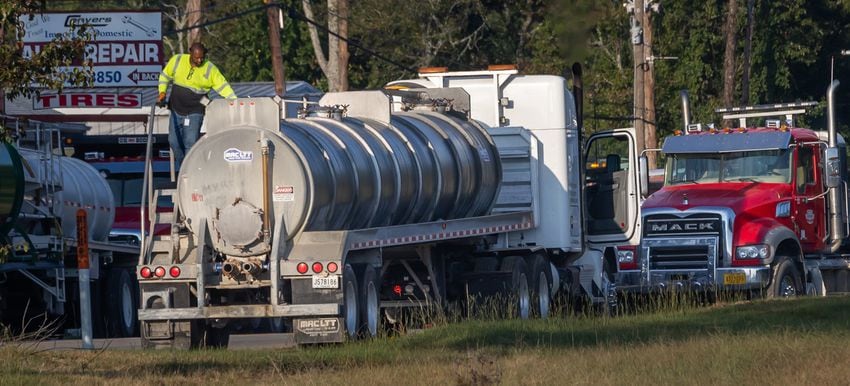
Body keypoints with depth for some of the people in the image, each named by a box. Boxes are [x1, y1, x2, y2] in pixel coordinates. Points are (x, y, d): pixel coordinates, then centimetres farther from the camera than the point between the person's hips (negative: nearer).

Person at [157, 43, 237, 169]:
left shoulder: (210, 69, -10)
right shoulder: (177, 61, -4)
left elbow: (223, 87, -10)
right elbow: (165, 76, 11)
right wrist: (162, 92, 0)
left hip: (194, 113, -3)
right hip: (176, 110, 3)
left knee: (190, 143, -11)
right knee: (174, 141, 9)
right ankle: (181, 167, 32)